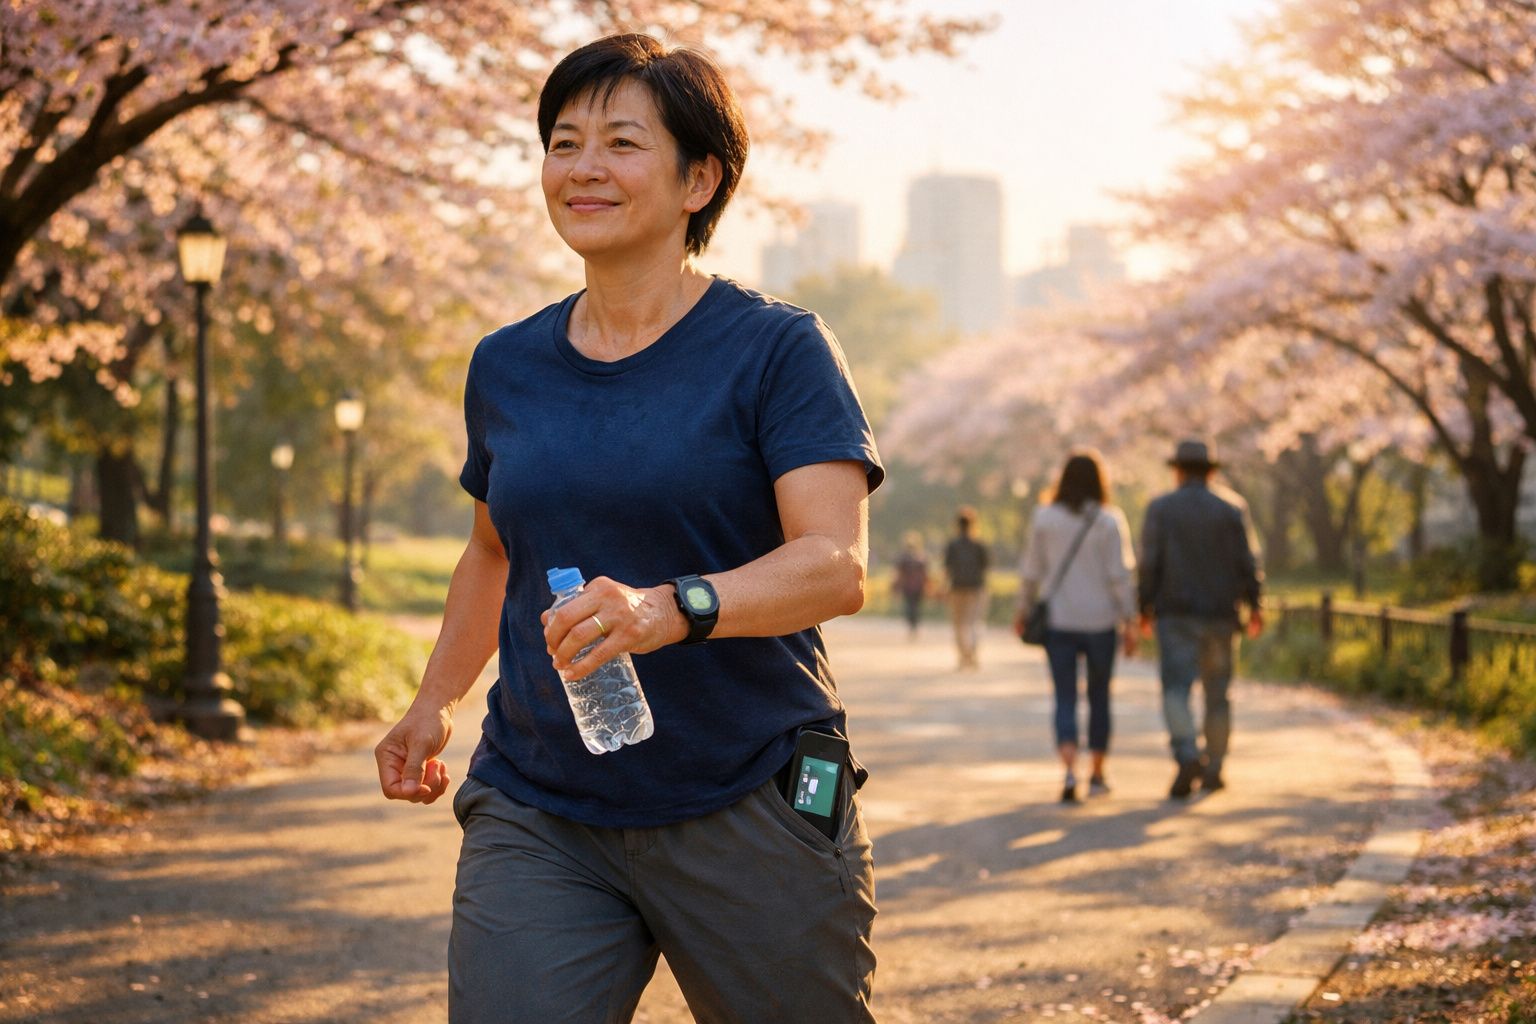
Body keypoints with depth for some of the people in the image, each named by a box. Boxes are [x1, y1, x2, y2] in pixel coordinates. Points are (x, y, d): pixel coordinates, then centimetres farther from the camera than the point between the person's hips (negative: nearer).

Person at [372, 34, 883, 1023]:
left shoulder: (779, 348, -5)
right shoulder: (506, 367, 11)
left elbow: (836, 564, -17)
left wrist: (672, 609, -33)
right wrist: (436, 701, 16)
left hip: (751, 811, -3)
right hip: (538, 814, 3)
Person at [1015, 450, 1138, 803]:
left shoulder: (1044, 518, -1)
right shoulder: (1110, 521, -5)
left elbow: (1031, 570, 3)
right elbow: (1121, 574, -9)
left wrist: (1023, 610, 15)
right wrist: (1130, 621, -5)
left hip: (1058, 620, 1)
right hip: (1100, 620, -1)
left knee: (1065, 698, 1)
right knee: (1099, 696, 14)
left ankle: (1070, 769, -21)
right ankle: (1097, 775, 20)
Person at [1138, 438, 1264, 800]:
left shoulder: (1160, 508, 0)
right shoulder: (1232, 507, 3)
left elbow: (1150, 564, -5)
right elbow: (1247, 561, -2)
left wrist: (1145, 609, 2)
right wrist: (1254, 606, 5)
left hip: (1176, 613, -2)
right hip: (1221, 615, 2)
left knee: (1176, 689, -7)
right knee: (1218, 694, 12)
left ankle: (1187, 756, -28)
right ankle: (1214, 769, 15)